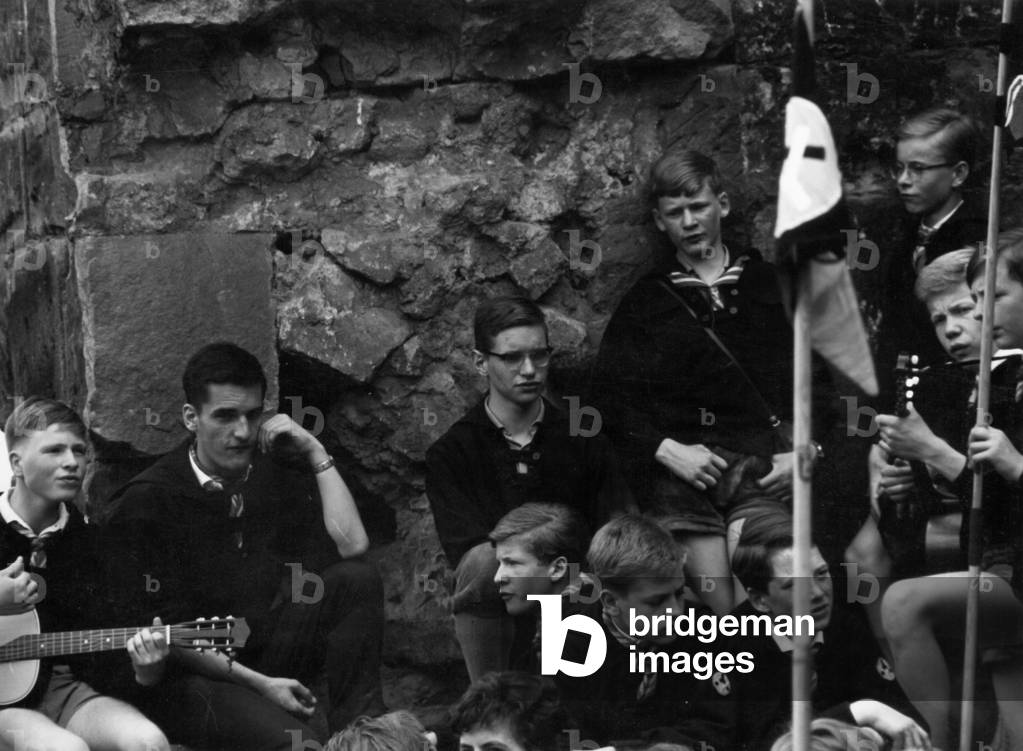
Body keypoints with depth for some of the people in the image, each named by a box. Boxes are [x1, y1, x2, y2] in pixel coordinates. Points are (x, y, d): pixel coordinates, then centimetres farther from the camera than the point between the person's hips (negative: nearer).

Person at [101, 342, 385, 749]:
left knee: (357, 580, -15)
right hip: (190, 677, -6)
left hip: (265, 653, 7)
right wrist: (258, 683, -17)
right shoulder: (147, 502, -11)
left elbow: (351, 544, -6)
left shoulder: (272, 472, 5)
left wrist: (316, 455, -5)